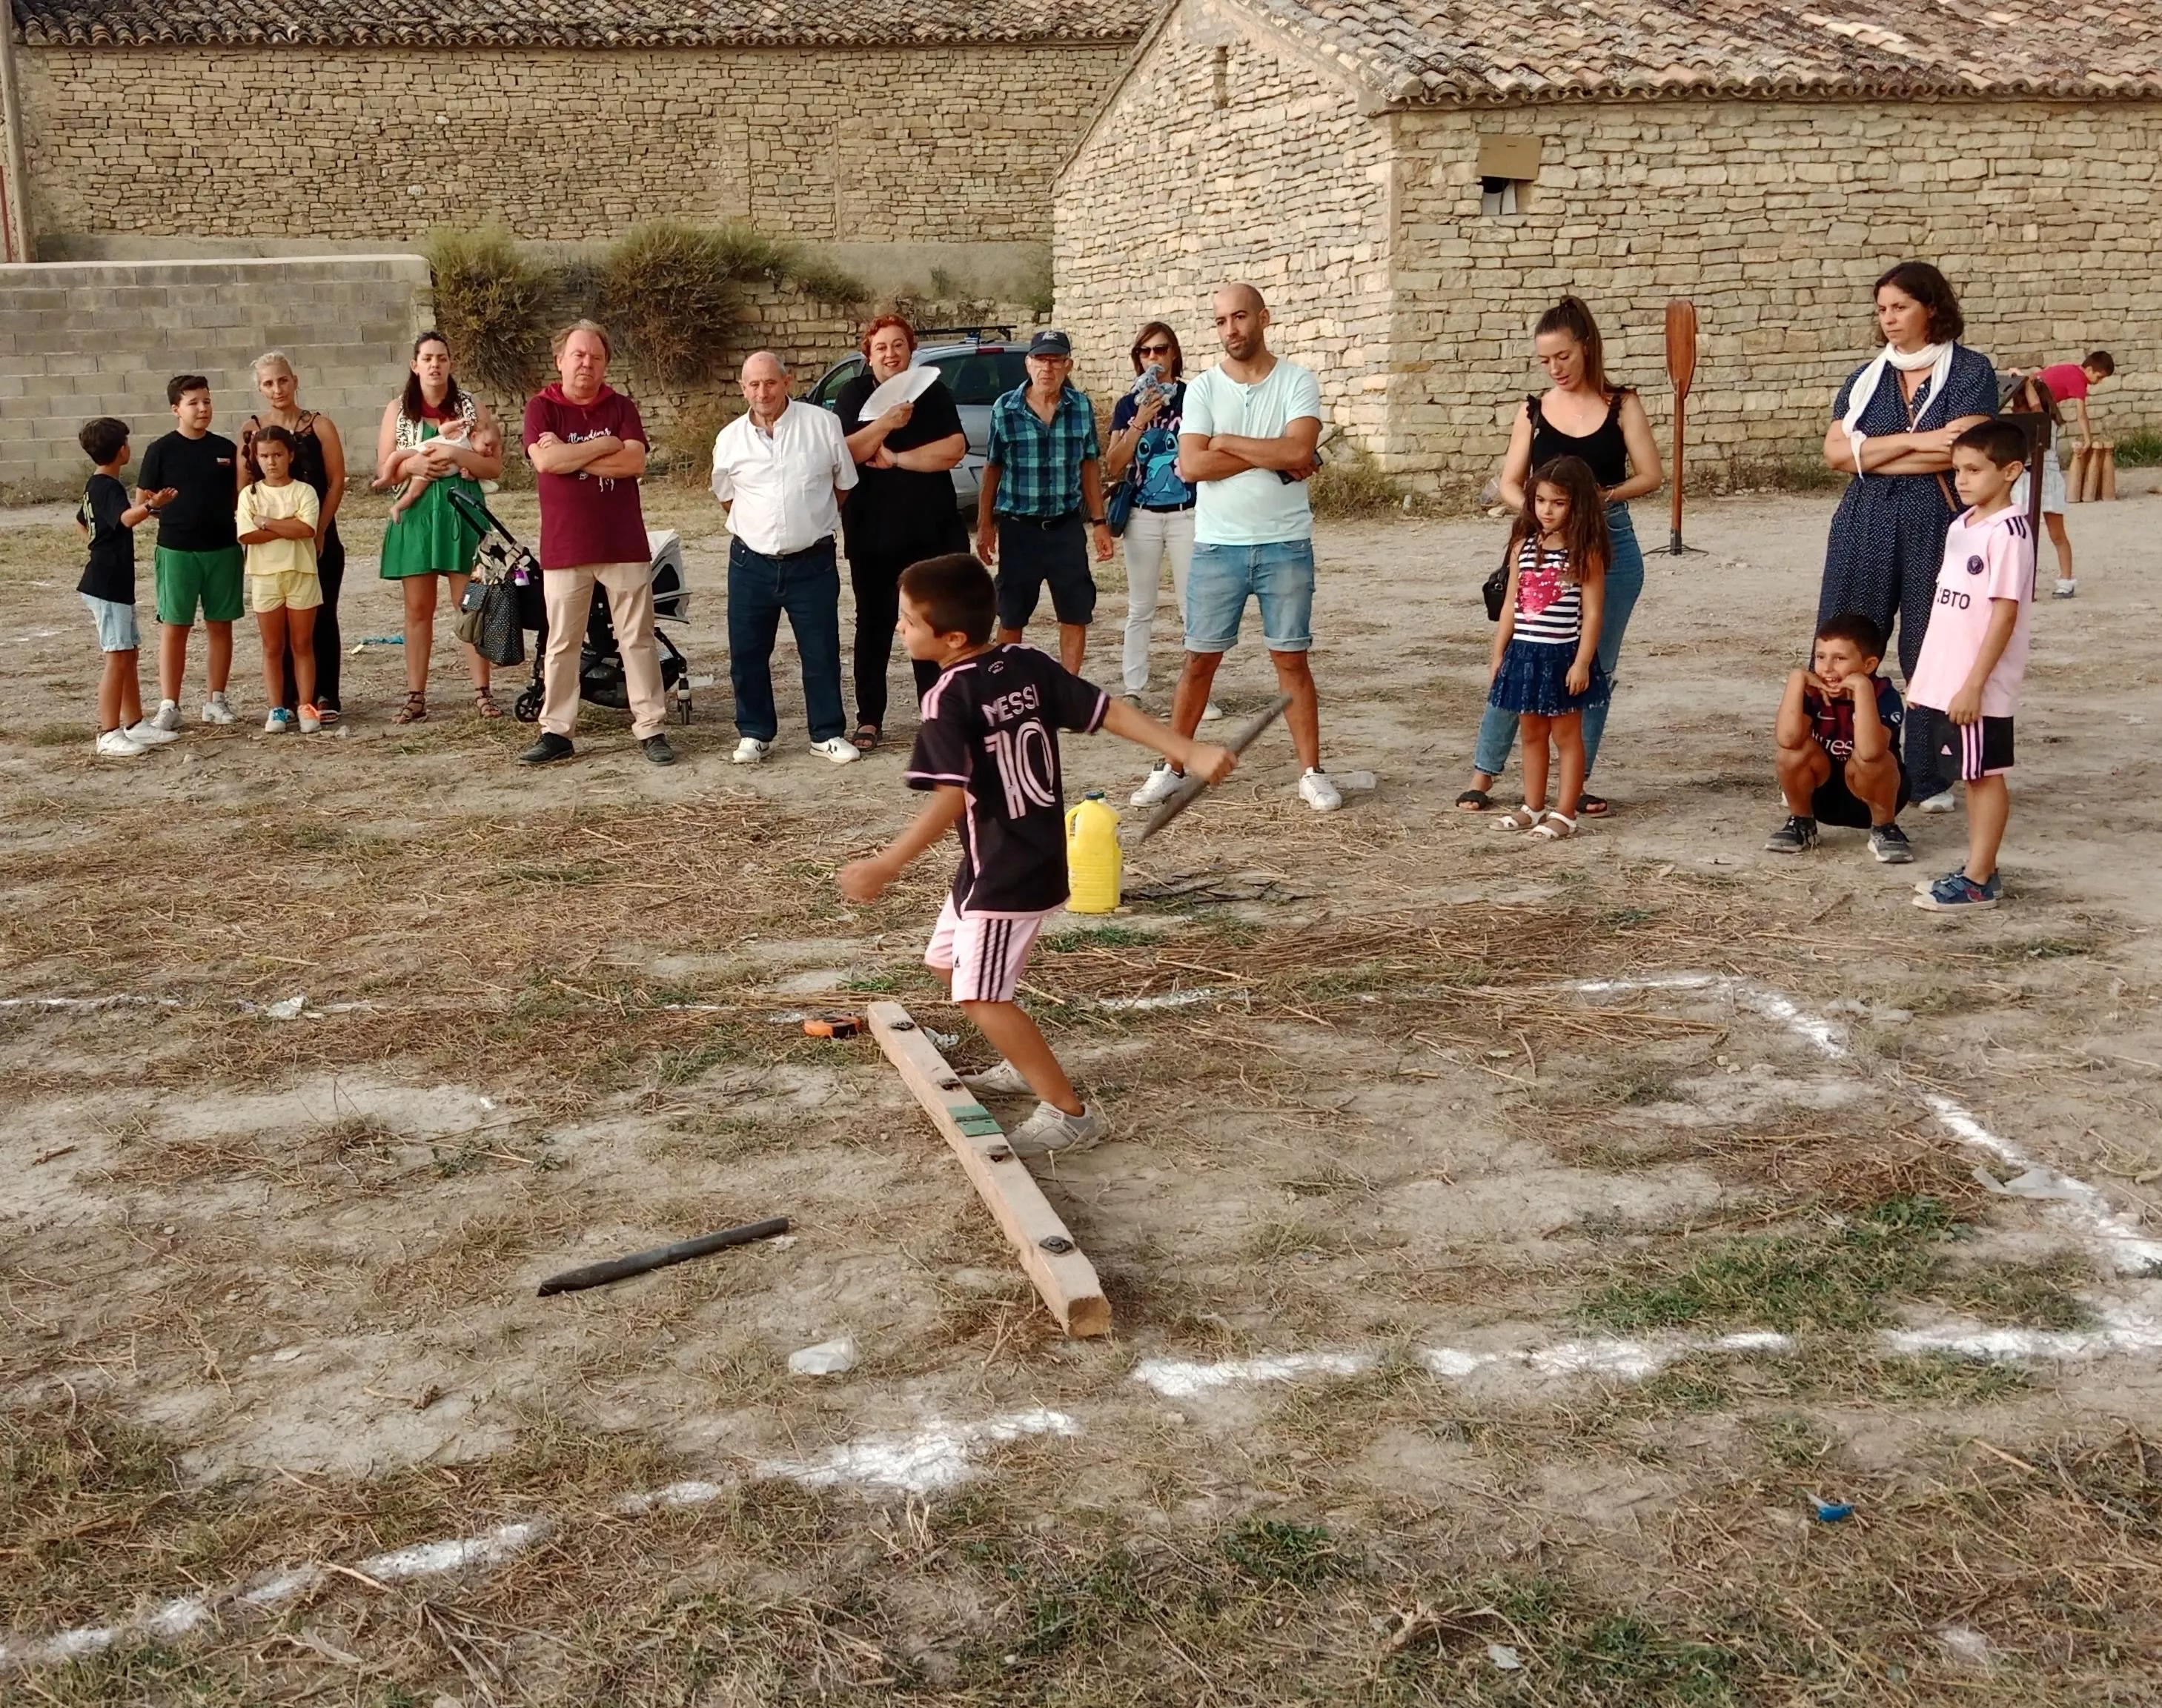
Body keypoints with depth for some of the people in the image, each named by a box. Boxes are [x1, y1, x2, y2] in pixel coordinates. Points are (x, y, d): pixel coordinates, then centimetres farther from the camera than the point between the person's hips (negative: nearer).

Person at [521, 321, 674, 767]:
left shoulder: (622, 407, 7)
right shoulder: (542, 407, 2)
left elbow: (635, 462, -9)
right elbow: (545, 461, -15)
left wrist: (570, 457, -12)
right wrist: (606, 445, -10)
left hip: (624, 544, 1)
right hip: (564, 547, -1)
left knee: (638, 639, 3)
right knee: (562, 643, 5)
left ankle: (650, 728, 8)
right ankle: (556, 732, 11)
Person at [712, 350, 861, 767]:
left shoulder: (823, 425, -4)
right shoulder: (730, 439, 2)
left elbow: (845, 486, 7)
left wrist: (811, 521, 11)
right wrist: (760, 527, 11)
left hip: (812, 562, -2)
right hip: (751, 563, 2)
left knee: (821, 653, 5)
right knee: (747, 654, 6)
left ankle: (828, 734, 17)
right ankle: (755, 733, 20)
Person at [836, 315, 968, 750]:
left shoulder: (934, 392, 2)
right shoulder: (854, 395, 1)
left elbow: (954, 451, -11)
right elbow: (842, 453, -12)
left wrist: (895, 458, -15)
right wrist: (885, 424, -25)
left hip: (931, 530, 1)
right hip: (872, 532, 0)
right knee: (873, 625, 6)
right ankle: (869, 719, 12)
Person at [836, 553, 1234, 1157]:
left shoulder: (947, 699, -21)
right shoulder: (1029, 665, -2)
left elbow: (951, 800, -30)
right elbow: (1111, 711, -7)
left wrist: (886, 866, -32)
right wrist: (1190, 752, -8)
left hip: (1004, 872, -9)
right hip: (1040, 854, 9)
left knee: (981, 995, -5)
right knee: (948, 959, 25)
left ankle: (1069, 1112, -3)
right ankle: (1027, 1063, 39)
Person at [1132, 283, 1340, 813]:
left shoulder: (1297, 382, -1)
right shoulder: (1203, 389, 2)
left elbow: (1298, 450, -18)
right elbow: (1191, 465, -11)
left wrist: (1226, 442, -11)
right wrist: (1270, 457, -13)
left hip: (1286, 546, -1)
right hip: (1217, 547, 1)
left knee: (1291, 660, 5)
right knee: (1199, 660, 6)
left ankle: (1312, 773, 11)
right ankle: (1171, 767, 16)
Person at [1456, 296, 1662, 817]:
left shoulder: (1621, 405, 2)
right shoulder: (1534, 411, 5)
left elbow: (1651, 475, 0)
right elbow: (1509, 484, 7)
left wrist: (1604, 496, -16)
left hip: (1610, 546, 0)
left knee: (1597, 666, 5)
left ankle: (1577, 780, 15)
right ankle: (1483, 774, 6)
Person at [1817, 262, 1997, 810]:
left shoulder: (1970, 371, 1)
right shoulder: (1865, 378, 13)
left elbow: (1958, 449, -14)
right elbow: (1834, 451, -1)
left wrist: (1869, 452, -8)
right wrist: (1913, 441, -12)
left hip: (1936, 526, -3)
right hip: (1865, 525, 3)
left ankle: (1933, 779, 13)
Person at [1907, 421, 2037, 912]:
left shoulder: (2008, 531, -15)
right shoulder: (1961, 526, 11)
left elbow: (2005, 613, -19)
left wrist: (1974, 685, -21)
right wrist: (1924, 671, 18)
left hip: (1978, 688, -8)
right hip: (1943, 681, 8)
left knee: (1984, 775, 0)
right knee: (1971, 775, 14)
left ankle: (1979, 881, 6)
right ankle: (1978, 869, 23)